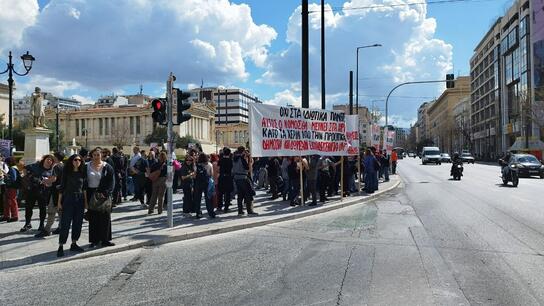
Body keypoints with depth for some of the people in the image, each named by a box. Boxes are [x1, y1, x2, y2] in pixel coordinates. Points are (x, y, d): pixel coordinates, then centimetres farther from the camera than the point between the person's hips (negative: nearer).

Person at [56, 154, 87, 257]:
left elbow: (84, 188, 10)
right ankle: (61, 246, -1)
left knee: (78, 223, 8)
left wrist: (86, 201, 7)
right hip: (68, 199, -4)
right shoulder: (66, 172, -3)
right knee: (65, 223, -5)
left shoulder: (83, 173, 6)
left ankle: (74, 244, 19)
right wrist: (59, 202, -5)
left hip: (80, 200, 4)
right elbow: (61, 187, -2)